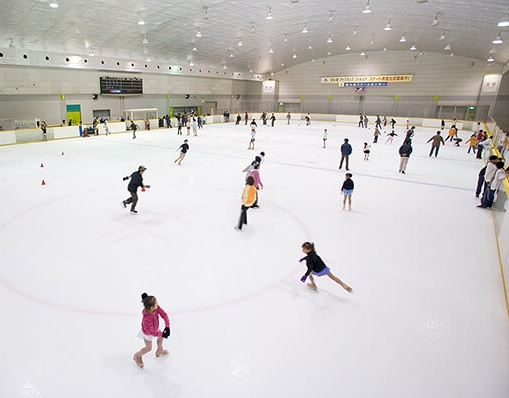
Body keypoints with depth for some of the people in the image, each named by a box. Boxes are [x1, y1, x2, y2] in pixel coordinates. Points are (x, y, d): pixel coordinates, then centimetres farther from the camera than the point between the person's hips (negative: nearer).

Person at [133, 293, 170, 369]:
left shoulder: (156, 308, -30)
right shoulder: (146, 318, -46)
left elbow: (164, 314, -25)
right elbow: (149, 331, -37)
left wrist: (167, 326, -32)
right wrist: (161, 334, -34)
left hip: (155, 328, 6)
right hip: (147, 333, -6)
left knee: (160, 338, 27)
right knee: (149, 348, 14)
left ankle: (159, 351, 56)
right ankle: (137, 356, 44)